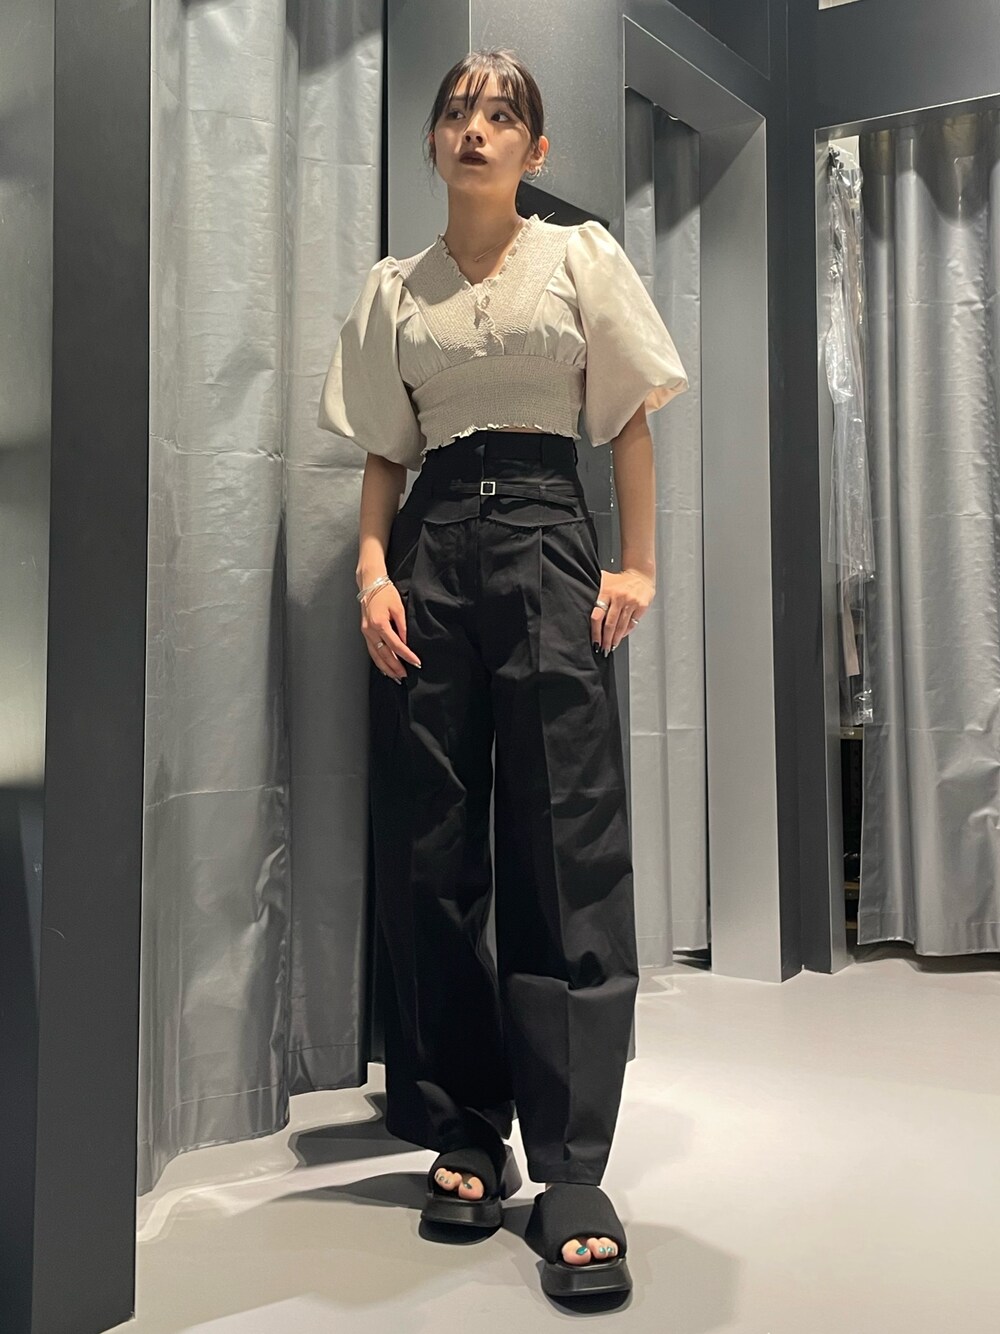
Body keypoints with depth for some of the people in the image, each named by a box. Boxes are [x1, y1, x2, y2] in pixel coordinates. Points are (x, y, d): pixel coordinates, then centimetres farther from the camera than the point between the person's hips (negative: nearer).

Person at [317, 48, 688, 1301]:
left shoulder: (582, 257, 11)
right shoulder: (393, 289, 16)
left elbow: (628, 422, 8)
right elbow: (383, 454, 13)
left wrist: (637, 563, -2)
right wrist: (373, 570, -3)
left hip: (545, 532, -2)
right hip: (431, 544, 3)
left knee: (566, 846, -10)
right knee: (429, 845, 0)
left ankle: (571, 1172, -5)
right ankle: (461, 1131, 12)